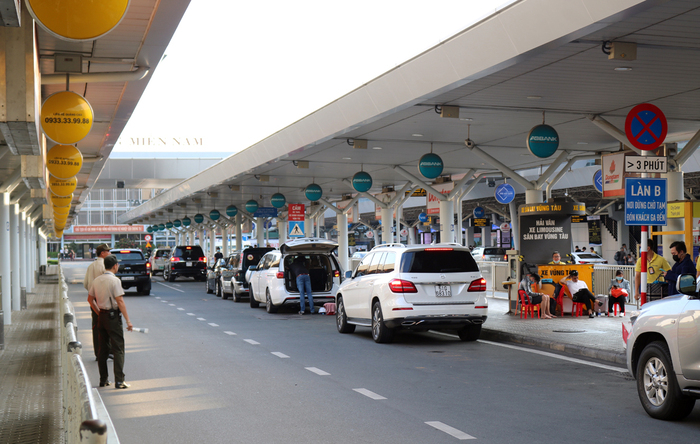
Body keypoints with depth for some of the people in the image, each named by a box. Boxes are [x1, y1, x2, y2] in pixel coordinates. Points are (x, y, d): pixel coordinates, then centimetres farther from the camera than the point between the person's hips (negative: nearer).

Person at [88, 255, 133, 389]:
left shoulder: (97, 280, 7)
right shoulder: (115, 280, -14)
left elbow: (90, 299, 15)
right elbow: (120, 301, -18)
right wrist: (128, 320, -15)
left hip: (101, 316, 7)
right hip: (113, 316, -7)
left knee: (102, 348, 13)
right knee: (118, 349, -3)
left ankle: (103, 380, 18)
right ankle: (119, 381, -6)